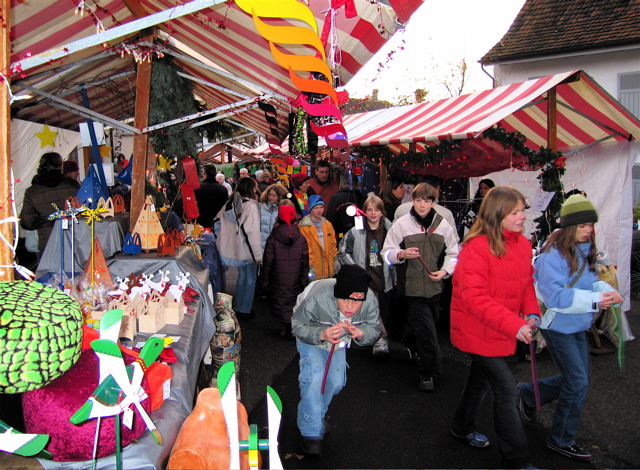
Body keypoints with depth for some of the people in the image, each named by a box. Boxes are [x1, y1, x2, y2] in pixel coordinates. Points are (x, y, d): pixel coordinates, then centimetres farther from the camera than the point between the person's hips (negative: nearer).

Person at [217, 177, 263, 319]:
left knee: (242, 276, 21)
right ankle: (245, 311, 15)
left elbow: (221, 224, 8)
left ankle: (239, 308, 29)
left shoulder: (230, 204, 4)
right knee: (250, 279, 8)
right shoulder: (250, 206, -19)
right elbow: (253, 232, -21)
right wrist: (257, 254, -17)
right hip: (247, 249, -7)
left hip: (234, 247, 7)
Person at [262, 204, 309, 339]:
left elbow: (267, 262, -5)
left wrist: (265, 282, 5)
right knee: (294, 302, 14)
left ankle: (287, 331, 15)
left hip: (279, 280, -2)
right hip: (296, 280, 2)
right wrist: (304, 280, 9)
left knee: (282, 303, 10)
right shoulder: (301, 238, -4)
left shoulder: (272, 239, -9)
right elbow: (305, 262, 0)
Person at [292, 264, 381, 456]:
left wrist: (360, 333, -42)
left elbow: (374, 329, -18)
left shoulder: (371, 302, -33)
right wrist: (321, 334, -47)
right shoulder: (317, 298, -43)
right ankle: (311, 432, -3)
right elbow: (298, 325, -29)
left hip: (339, 339, 4)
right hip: (311, 335, -4)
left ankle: (317, 413, 38)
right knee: (314, 376, -21)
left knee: (336, 382, 7)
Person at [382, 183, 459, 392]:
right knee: (425, 327, -5)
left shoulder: (443, 225, 5)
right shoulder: (401, 224, -2)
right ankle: (429, 371, 7)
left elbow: (453, 254, 11)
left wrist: (445, 271, -6)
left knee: (426, 324, 15)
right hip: (412, 285, -3)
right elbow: (387, 252, 0)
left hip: (434, 285, 4)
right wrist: (401, 254, -20)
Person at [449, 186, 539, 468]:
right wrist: (514, 325, -33)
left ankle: (462, 428, 47)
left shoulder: (522, 244, 2)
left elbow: (526, 281, 12)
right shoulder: (477, 247, -24)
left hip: (503, 331, 8)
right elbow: (473, 297, -28)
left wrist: (532, 313, -6)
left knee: (482, 379, 24)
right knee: (506, 390, -6)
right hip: (478, 331, -8)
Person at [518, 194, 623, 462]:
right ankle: (561, 440, 18)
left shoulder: (586, 250, 3)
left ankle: (528, 394, 38)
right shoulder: (554, 254, -22)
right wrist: (594, 300, -31)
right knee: (578, 384, -1)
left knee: (577, 379, 18)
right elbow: (555, 295, -28)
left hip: (578, 326, 8)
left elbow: (592, 280, 10)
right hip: (558, 327, -8)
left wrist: (608, 291, -12)